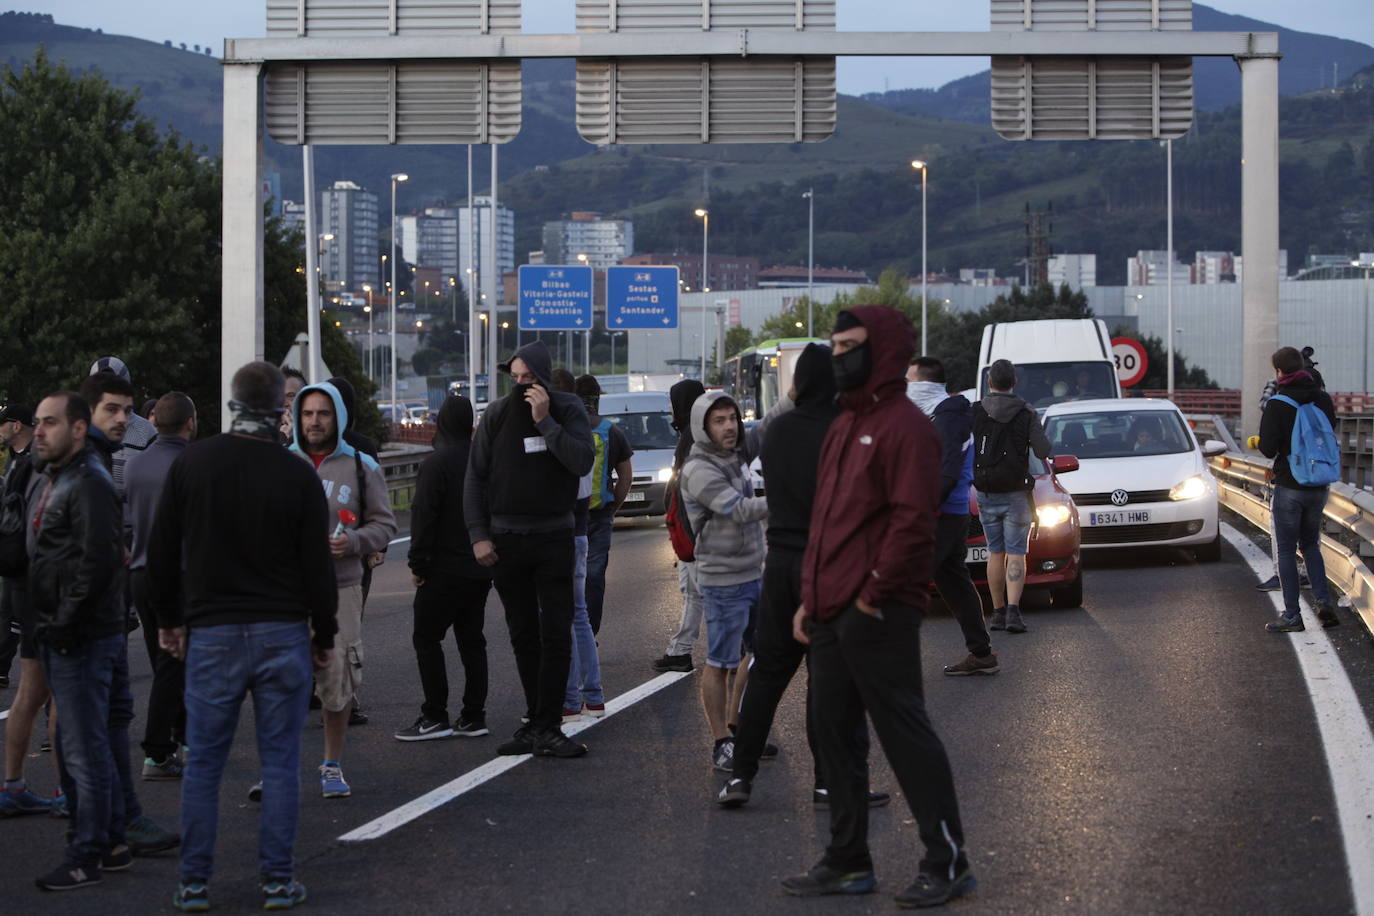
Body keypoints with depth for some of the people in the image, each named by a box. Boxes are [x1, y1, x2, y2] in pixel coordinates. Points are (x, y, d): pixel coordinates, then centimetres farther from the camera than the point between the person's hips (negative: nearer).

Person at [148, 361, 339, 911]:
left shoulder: (191, 464, -1)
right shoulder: (297, 475, -6)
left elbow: (161, 553, 3)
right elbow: (318, 566, -3)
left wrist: (168, 619, 15)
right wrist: (325, 634, 9)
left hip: (211, 634, 1)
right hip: (283, 634, -1)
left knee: (203, 762, 7)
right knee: (280, 761, 5)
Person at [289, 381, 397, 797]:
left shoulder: (362, 467, 8)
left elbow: (384, 524, 8)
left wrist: (353, 542, -10)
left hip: (340, 588, 0)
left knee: (338, 681, 1)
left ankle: (332, 766, 16)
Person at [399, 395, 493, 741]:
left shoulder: (436, 463, -13)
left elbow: (424, 517, -17)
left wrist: (418, 563, -12)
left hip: (445, 569, -7)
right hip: (481, 568, 7)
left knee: (426, 638, -1)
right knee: (471, 638, 11)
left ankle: (435, 717, -5)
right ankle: (473, 717, 11)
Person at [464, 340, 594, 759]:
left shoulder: (567, 409, -3)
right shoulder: (497, 414, 0)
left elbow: (582, 462, -17)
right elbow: (475, 478, 4)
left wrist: (545, 421, -22)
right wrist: (478, 535, -4)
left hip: (554, 538, -2)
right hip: (505, 540, 2)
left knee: (556, 636, -7)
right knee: (524, 637, 7)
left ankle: (546, 728, -6)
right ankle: (537, 721, 15)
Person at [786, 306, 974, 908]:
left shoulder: (904, 425, -11)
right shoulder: (843, 425, 19)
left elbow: (913, 521, -18)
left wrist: (874, 594, -17)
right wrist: (811, 597, 16)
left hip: (878, 615, -10)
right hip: (831, 614, 10)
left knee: (905, 734, -6)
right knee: (833, 735, 11)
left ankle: (947, 863, 1)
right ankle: (847, 862, 19)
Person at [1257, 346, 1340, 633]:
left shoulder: (1277, 404, -14)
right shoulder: (1323, 399, 2)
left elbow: (1267, 448, -15)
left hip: (1289, 487, -5)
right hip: (1319, 486, 5)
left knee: (1286, 550, 3)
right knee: (1310, 545, 20)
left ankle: (1292, 615, 2)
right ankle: (1324, 602, 5)